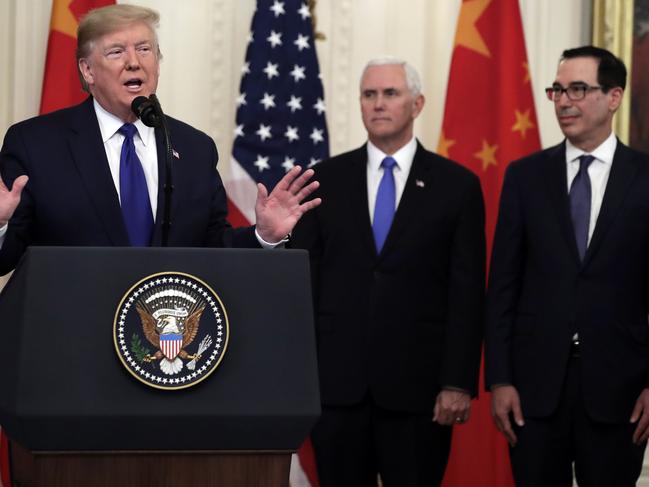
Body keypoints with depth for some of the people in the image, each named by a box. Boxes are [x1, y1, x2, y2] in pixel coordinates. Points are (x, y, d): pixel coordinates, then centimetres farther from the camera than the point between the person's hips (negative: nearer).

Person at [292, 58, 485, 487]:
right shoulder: (325, 180, 7)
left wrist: (459, 383, -8)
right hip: (335, 382, 2)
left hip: (417, 384, -1)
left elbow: (467, 293, -1)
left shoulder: (457, 185, 2)